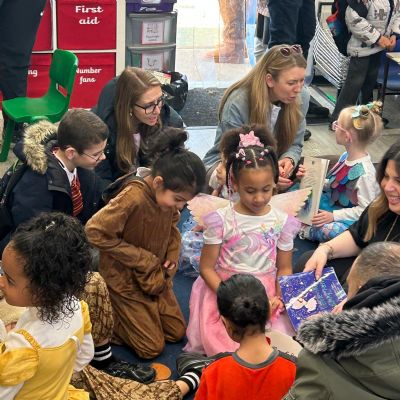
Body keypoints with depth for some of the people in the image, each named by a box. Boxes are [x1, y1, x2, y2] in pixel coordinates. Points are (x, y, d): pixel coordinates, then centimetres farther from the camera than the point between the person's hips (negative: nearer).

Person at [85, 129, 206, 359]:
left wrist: (171, 260, -8)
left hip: (156, 276, 7)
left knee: (177, 333, 14)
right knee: (152, 347, -2)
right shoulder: (132, 199, -33)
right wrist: (143, 260, -24)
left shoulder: (169, 196, -10)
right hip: (125, 279, -7)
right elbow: (95, 232, -31)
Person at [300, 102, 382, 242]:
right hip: (333, 202, 9)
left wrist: (333, 215, -26)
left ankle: (305, 230, -12)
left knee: (328, 230, -39)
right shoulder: (346, 156, -1)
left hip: (351, 219, -9)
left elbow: (365, 210, -26)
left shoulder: (364, 172, -28)